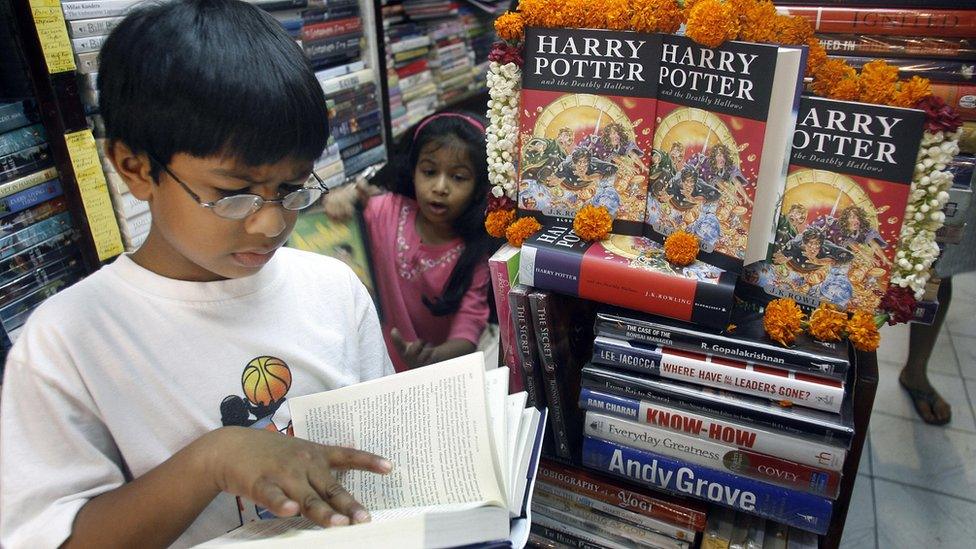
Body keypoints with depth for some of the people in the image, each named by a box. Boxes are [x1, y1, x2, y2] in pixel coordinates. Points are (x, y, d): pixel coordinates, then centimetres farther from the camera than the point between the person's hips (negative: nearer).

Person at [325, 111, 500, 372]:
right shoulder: (387, 211, -4)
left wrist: (433, 358, -37)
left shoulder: (477, 253, -10)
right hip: (381, 366, 2)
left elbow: (468, 330, -16)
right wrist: (341, 197, -16)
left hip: (444, 374, -2)